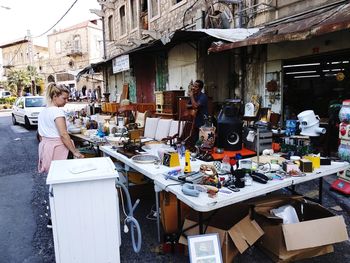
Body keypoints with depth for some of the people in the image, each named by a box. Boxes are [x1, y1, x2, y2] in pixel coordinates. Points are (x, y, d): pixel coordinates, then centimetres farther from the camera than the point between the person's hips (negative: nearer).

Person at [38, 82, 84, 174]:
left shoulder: (43, 111, 12)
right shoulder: (57, 111, -14)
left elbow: (40, 134, 19)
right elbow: (63, 134, -22)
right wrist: (75, 152, -21)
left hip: (45, 146, 9)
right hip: (57, 148, -9)